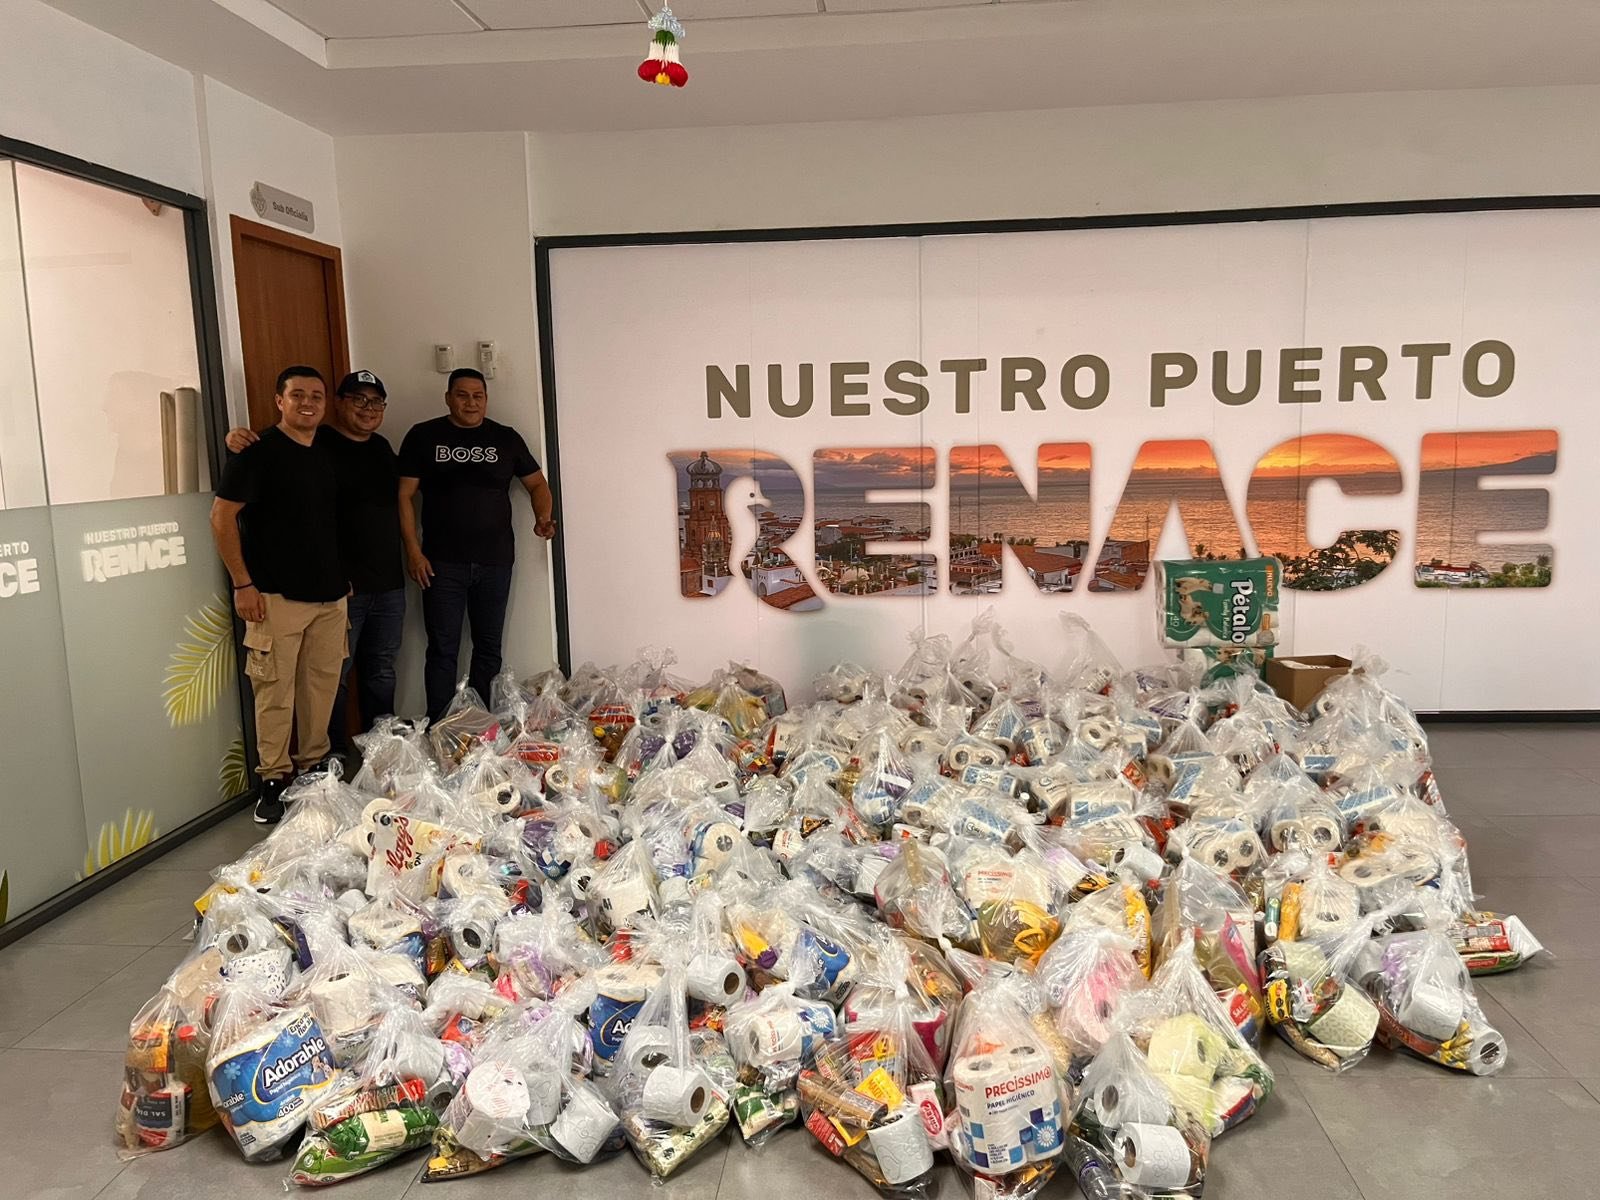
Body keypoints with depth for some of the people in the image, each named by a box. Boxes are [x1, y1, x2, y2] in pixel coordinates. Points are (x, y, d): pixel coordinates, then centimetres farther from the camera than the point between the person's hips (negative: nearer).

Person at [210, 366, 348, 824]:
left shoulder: (329, 454, 12)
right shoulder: (258, 451, -8)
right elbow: (222, 516, -9)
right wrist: (242, 583, -12)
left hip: (330, 594, 6)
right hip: (277, 596, -6)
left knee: (323, 684, 10)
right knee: (276, 692, -3)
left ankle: (315, 766, 23)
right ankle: (274, 779, 8)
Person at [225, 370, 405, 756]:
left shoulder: (381, 447, 14)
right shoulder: (318, 444, -7)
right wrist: (240, 440, -31)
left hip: (389, 583, 7)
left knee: (381, 673, 16)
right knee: (335, 676, 0)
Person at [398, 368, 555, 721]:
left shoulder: (506, 438, 8)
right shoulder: (423, 436, 2)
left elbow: (537, 483, 13)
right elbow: (405, 496, 1)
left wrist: (544, 516, -8)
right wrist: (413, 551, -7)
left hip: (495, 560, 2)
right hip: (442, 562, -2)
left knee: (488, 647, 8)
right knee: (443, 649, 0)